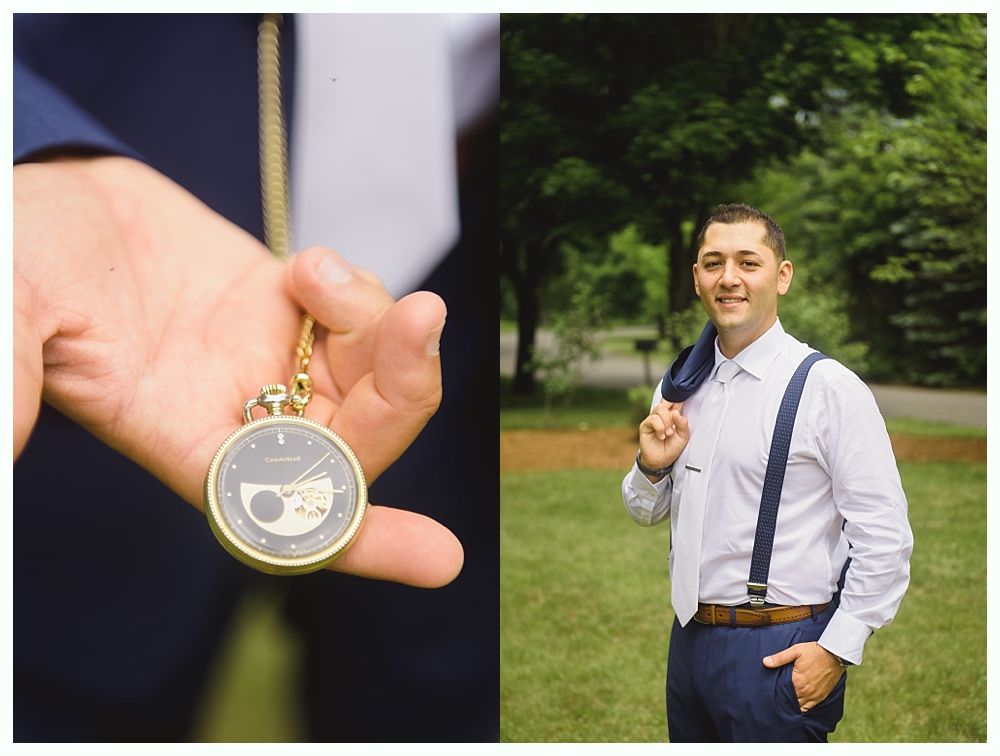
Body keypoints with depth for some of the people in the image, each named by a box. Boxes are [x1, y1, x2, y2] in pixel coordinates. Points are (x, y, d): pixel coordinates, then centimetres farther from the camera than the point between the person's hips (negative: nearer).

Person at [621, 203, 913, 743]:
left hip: (780, 654, -6)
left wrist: (837, 649, -15)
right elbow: (645, 512, 17)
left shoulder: (829, 388, -12)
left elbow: (885, 539, -13)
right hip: (690, 638, 6)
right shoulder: (680, 385, 8)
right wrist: (653, 466, -4)